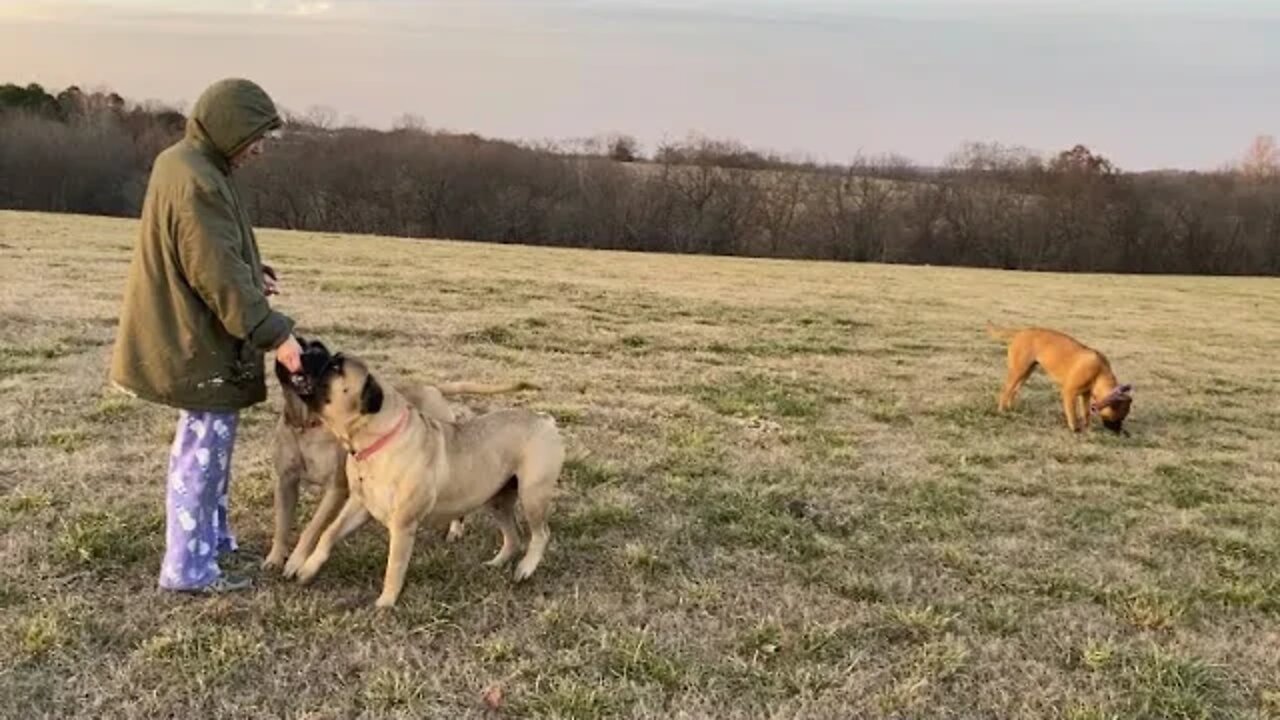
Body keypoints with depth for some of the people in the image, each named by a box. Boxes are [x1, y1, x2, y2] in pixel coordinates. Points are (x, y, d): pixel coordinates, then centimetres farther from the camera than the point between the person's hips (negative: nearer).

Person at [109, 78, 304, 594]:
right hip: (198, 340, -11)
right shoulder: (196, 183, -24)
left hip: (190, 334, 11)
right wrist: (274, 334, -26)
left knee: (207, 443, 20)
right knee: (204, 449, -2)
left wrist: (253, 274, 6)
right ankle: (188, 568, 6)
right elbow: (219, 277, -27)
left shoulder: (182, 162, 10)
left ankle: (211, 539, 34)